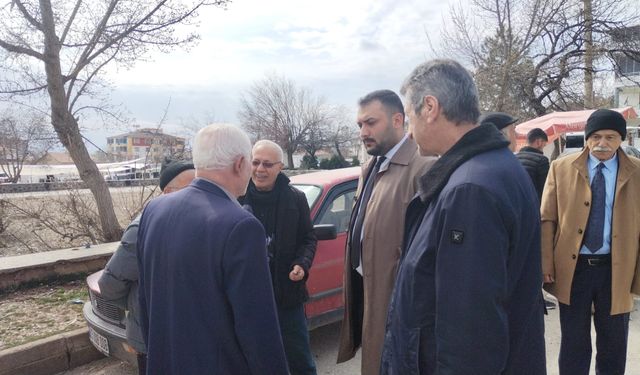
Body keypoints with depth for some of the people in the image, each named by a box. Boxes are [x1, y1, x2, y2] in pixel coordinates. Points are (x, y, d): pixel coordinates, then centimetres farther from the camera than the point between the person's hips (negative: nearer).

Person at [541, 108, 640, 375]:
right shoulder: (561, 168, -1)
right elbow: (547, 219, -1)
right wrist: (546, 265, -6)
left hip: (616, 270, 1)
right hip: (573, 268, -1)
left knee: (613, 346, 16)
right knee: (573, 344, 13)